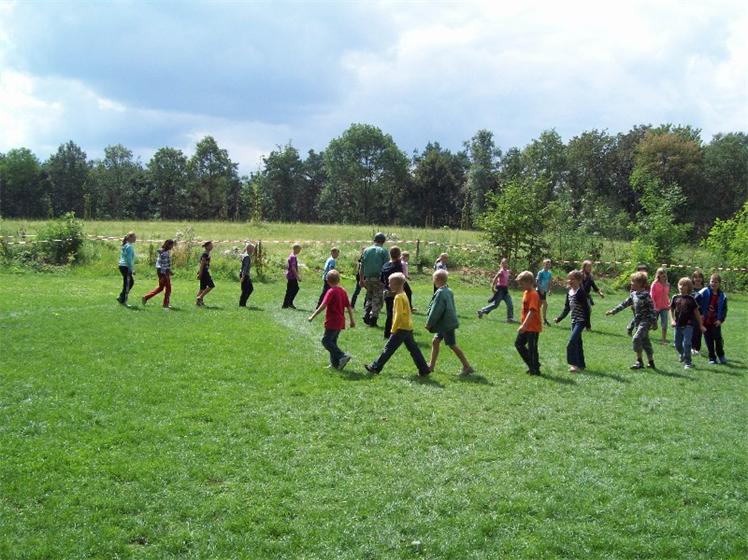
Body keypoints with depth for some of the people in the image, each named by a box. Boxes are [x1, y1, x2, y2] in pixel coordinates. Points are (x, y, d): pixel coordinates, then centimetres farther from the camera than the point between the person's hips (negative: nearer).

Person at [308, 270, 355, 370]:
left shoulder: (331, 291, -13)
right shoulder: (343, 291, 9)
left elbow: (323, 305, -22)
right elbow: (349, 307, 12)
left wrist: (313, 316, -19)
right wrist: (352, 320, 18)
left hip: (332, 322, -8)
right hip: (340, 322, 8)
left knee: (326, 341, -6)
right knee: (332, 342, 16)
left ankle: (342, 356, -17)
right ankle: (335, 363, 15)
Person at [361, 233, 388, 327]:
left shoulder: (366, 250, 8)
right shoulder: (383, 251, -3)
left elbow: (362, 266, 8)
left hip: (368, 278, 4)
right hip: (379, 278, -4)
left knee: (369, 298, 19)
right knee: (377, 300, 2)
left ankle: (366, 315, 5)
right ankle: (373, 320, -1)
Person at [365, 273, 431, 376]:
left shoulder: (399, 297, -16)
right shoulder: (403, 295, 12)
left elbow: (399, 315, -22)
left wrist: (393, 329, -16)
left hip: (401, 328, -9)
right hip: (408, 327, 9)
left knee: (389, 348, -2)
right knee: (413, 349, 11)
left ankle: (375, 367, 5)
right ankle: (424, 369, 12)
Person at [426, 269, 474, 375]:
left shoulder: (440, 293, -22)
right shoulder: (449, 291, 8)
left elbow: (435, 310, -21)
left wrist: (429, 324, -12)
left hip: (446, 324, -10)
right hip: (445, 324, 10)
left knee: (452, 345, -2)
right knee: (435, 341, 15)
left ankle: (467, 367, 3)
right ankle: (431, 365, 22)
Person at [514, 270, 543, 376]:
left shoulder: (533, 295, -20)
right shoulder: (526, 293, 10)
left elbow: (532, 311, -28)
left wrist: (524, 325, -34)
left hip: (533, 327, -10)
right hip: (526, 327, 10)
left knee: (532, 348, -2)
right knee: (518, 343, 14)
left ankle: (535, 370, 10)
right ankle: (531, 365, 23)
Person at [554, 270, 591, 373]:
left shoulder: (581, 292, -15)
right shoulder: (569, 292, 8)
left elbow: (586, 308, -16)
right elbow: (567, 308, 17)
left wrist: (587, 323, -17)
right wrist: (559, 318, 10)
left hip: (581, 321, -8)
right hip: (574, 321, 8)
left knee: (571, 343, -15)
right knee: (577, 343, 13)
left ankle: (574, 364, -12)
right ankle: (581, 364, 21)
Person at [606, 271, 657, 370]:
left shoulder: (646, 295, -13)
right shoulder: (633, 294, 10)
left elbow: (652, 309, -13)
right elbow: (625, 303, 19)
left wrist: (654, 322, -15)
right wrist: (613, 311, 18)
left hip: (645, 321, -8)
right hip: (637, 321, 8)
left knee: (637, 338, -18)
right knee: (645, 341, 12)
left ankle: (639, 361, -11)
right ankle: (651, 362, 21)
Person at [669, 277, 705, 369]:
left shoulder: (691, 299, -2)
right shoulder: (675, 298, 4)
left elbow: (696, 312, 3)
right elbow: (671, 309, 11)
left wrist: (701, 325, 5)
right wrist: (672, 320, -4)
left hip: (688, 325, -3)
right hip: (678, 325, 3)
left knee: (686, 343, -12)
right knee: (677, 344, 12)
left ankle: (687, 362, -2)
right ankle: (683, 355, 42)